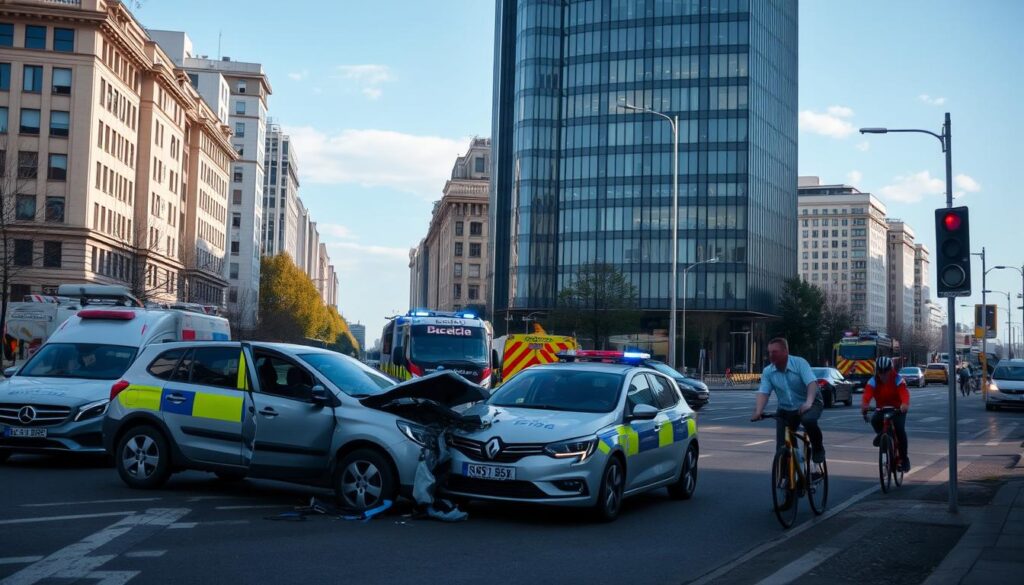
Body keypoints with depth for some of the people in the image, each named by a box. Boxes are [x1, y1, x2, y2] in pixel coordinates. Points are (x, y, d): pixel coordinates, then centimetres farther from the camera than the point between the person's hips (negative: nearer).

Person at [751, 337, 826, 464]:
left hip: (807, 405, -4)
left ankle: (818, 448, -9)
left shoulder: (799, 363, -17)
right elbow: (763, 393, -16)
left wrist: (808, 402, -46)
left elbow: (812, 383, -28)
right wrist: (758, 411, -35)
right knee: (782, 445, -6)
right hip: (786, 409, 4)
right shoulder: (768, 372, -7)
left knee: (808, 420, -36)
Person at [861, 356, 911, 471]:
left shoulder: (898, 380, -19)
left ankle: (904, 458, -10)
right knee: (875, 421, -30)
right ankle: (880, 434, 6)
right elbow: (867, 395, -30)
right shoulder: (873, 381, -14)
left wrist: (905, 405, -58)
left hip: (897, 409, -2)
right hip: (881, 409, 2)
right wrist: (864, 406, -52)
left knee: (900, 429, -24)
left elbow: (904, 393, -36)